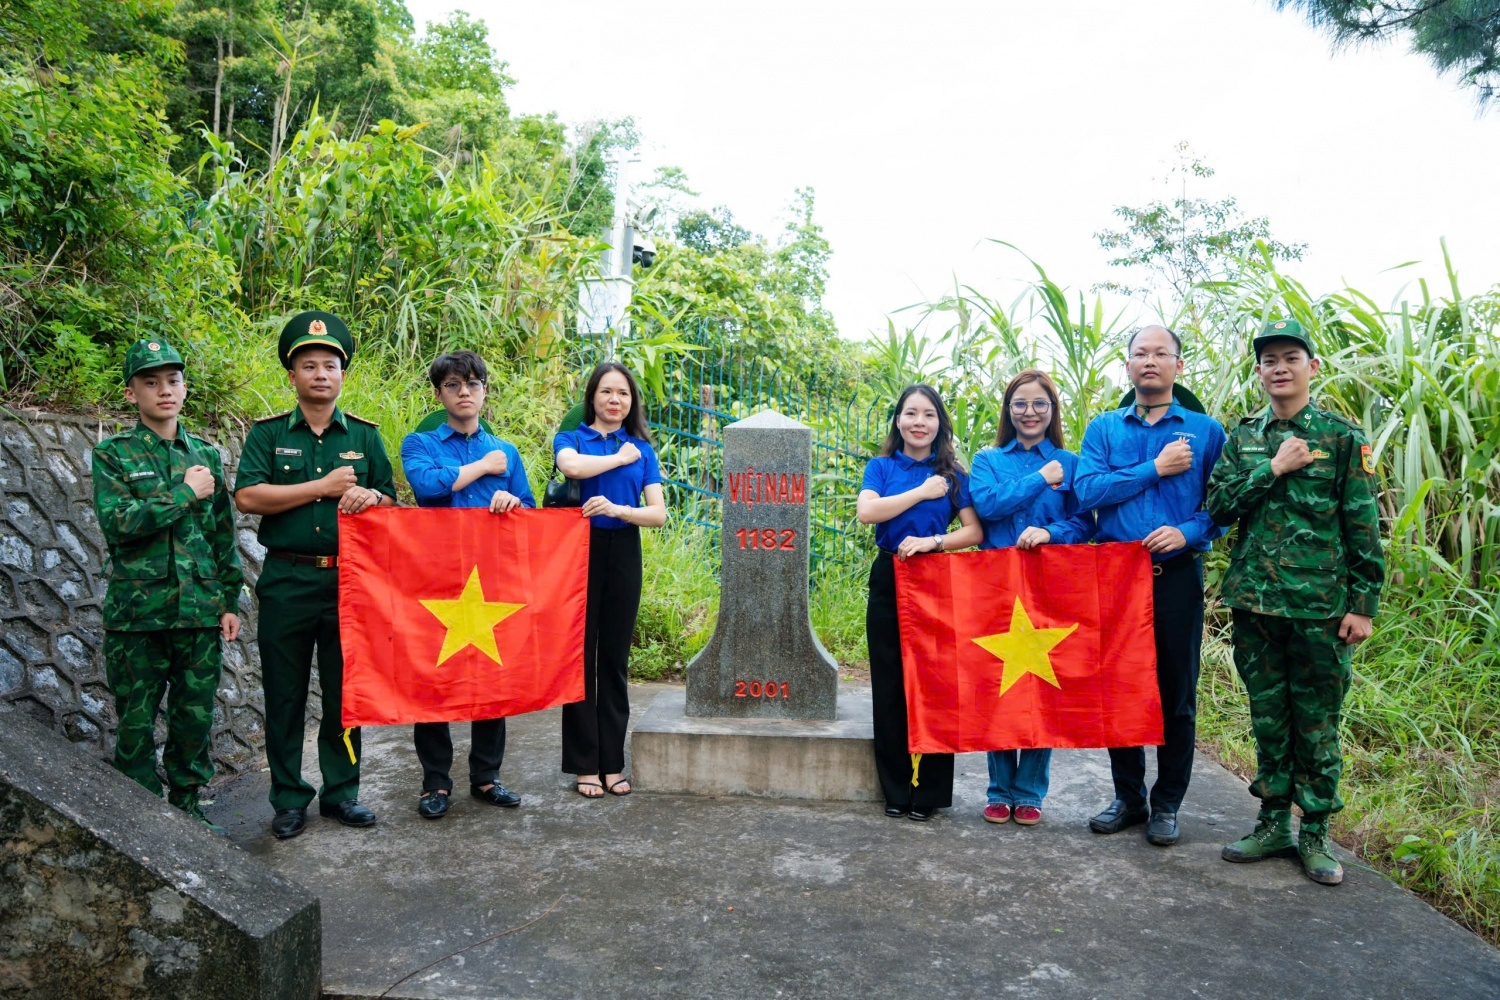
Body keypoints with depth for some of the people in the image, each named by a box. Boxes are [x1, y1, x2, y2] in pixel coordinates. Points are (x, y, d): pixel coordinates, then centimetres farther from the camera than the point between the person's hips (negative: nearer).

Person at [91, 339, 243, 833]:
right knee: (136, 723, 5)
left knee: (195, 717, 10)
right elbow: (116, 521, -16)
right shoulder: (112, 455, 1)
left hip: (200, 609, 3)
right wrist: (185, 493, -12)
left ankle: (187, 803, 26)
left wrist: (230, 600, 8)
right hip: (137, 610, -3)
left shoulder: (206, 454, 10)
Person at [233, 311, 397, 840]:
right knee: (285, 696, 6)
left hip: (349, 580, 1)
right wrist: (323, 487, -12)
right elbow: (248, 496, -10)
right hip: (286, 582, -1)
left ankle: (341, 791, 22)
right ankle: (289, 799, 19)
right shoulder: (267, 434, 4)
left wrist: (370, 497, -13)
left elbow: (390, 501, 11)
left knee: (345, 692, 8)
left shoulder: (364, 435, 10)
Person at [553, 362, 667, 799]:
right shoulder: (570, 438, 6)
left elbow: (659, 514, 2)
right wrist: (620, 457, -6)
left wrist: (617, 508, -15)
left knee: (615, 659, 6)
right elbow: (571, 466, -20)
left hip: (624, 554, 2)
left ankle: (612, 763, 15)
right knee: (581, 656, 1)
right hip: (580, 549, -2)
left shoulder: (642, 448, 11)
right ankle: (584, 764, 10)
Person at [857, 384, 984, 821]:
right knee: (890, 686, 3)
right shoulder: (881, 467, 6)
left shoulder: (953, 474, 7)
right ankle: (897, 789, 15)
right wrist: (922, 492, -9)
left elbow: (974, 531, -1)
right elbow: (866, 511, -13)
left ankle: (930, 791, 14)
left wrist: (932, 542, -16)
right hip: (889, 582, 0)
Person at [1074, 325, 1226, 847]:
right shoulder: (1103, 429, 7)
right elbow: (1087, 491, -9)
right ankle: (1128, 798, 22)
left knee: (1176, 694, 5)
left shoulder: (1205, 431, 5)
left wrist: (1188, 532, -17)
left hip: (1177, 575, -1)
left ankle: (1167, 804, 20)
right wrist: (1155, 469, -11)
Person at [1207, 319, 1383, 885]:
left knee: (1317, 722, 5)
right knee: (1267, 717, 11)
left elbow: (1364, 526, -3)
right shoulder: (1243, 438, 9)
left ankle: (1314, 833, 18)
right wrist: (1273, 468, -11)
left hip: (1320, 605, -3)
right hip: (1255, 601, 3)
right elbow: (1218, 507, -1)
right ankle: (1274, 823, 23)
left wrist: (1363, 604, -7)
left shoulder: (1343, 437, -1)